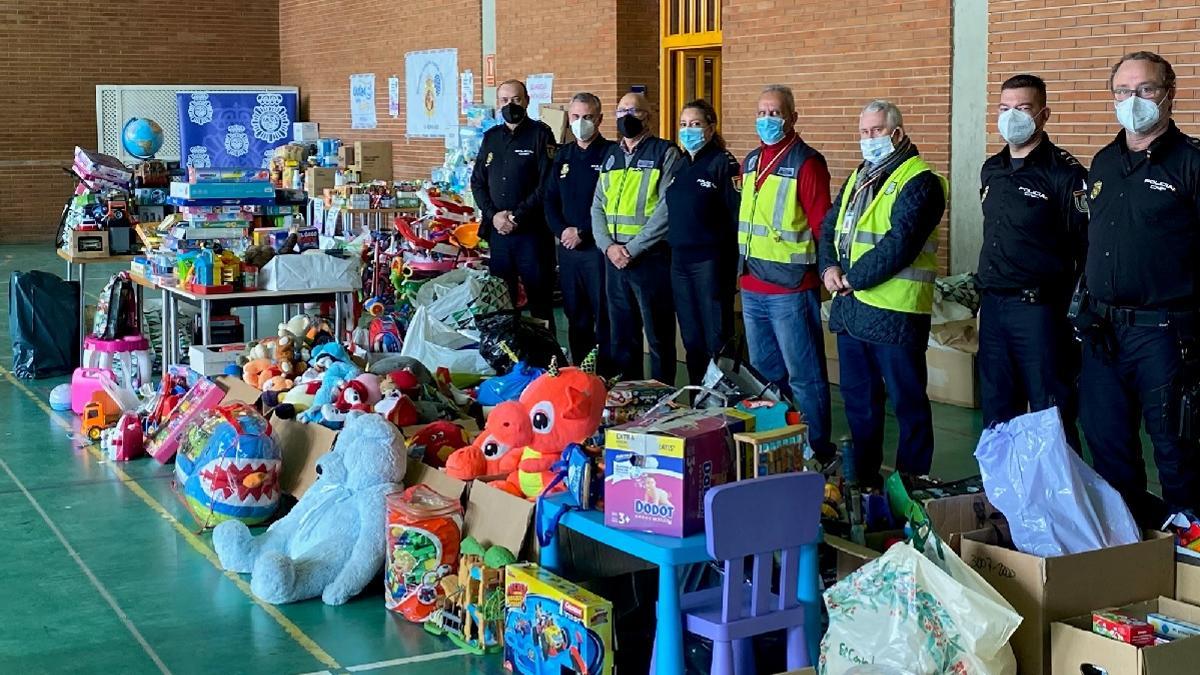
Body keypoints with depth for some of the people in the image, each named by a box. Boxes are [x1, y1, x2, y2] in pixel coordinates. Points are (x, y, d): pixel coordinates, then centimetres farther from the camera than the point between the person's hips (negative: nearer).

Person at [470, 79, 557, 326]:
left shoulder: (540, 134, -2)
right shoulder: (491, 137, 15)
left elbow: (547, 184, -10)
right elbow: (477, 182, 13)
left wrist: (517, 216, -13)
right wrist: (493, 215, -4)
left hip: (532, 231, -5)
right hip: (497, 231, 5)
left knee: (540, 301, -2)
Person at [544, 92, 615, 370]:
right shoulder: (563, 154, 14)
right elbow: (550, 200, 14)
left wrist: (583, 232, -15)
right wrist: (561, 230, -3)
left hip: (598, 248, -6)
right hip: (567, 248, 6)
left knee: (604, 316, -4)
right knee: (575, 315, 13)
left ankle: (606, 375, 2)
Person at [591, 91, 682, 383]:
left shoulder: (665, 153, -5)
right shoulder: (611, 156, 15)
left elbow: (667, 209, -14)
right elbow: (598, 207, 13)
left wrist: (632, 248, -15)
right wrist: (609, 246, -4)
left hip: (652, 259, -6)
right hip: (614, 259, 6)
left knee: (659, 337, 2)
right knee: (622, 336, 13)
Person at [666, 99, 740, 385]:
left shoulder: (723, 163, -8)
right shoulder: (679, 164, 13)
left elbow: (737, 214, -13)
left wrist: (733, 262, -17)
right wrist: (673, 248, 11)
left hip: (711, 261, -7)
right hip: (680, 259, 7)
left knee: (717, 339, -1)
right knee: (691, 337, 13)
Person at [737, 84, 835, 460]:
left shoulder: (806, 163, -10)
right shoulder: (751, 162, 13)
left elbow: (822, 226, -12)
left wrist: (827, 269, -14)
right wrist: (743, 267, 16)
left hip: (791, 288, -8)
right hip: (752, 288, 8)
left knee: (803, 376, -2)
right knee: (764, 372, 16)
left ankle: (817, 452, 7)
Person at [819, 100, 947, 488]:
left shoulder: (918, 181, -10)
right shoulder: (857, 178, 18)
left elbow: (900, 244, -20)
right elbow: (829, 228, 17)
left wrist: (852, 278, -16)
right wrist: (829, 267, -2)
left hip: (895, 309, -8)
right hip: (850, 308, 9)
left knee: (907, 401, 1)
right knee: (858, 398, 16)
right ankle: (863, 478, 28)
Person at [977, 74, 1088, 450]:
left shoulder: (1064, 174, -10)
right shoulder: (991, 170, 12)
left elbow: (1088, 247, -13)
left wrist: (1077, 311, -14)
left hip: (1039, 307, -7)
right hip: (993, 307, 7)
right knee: (997, 412, 14)